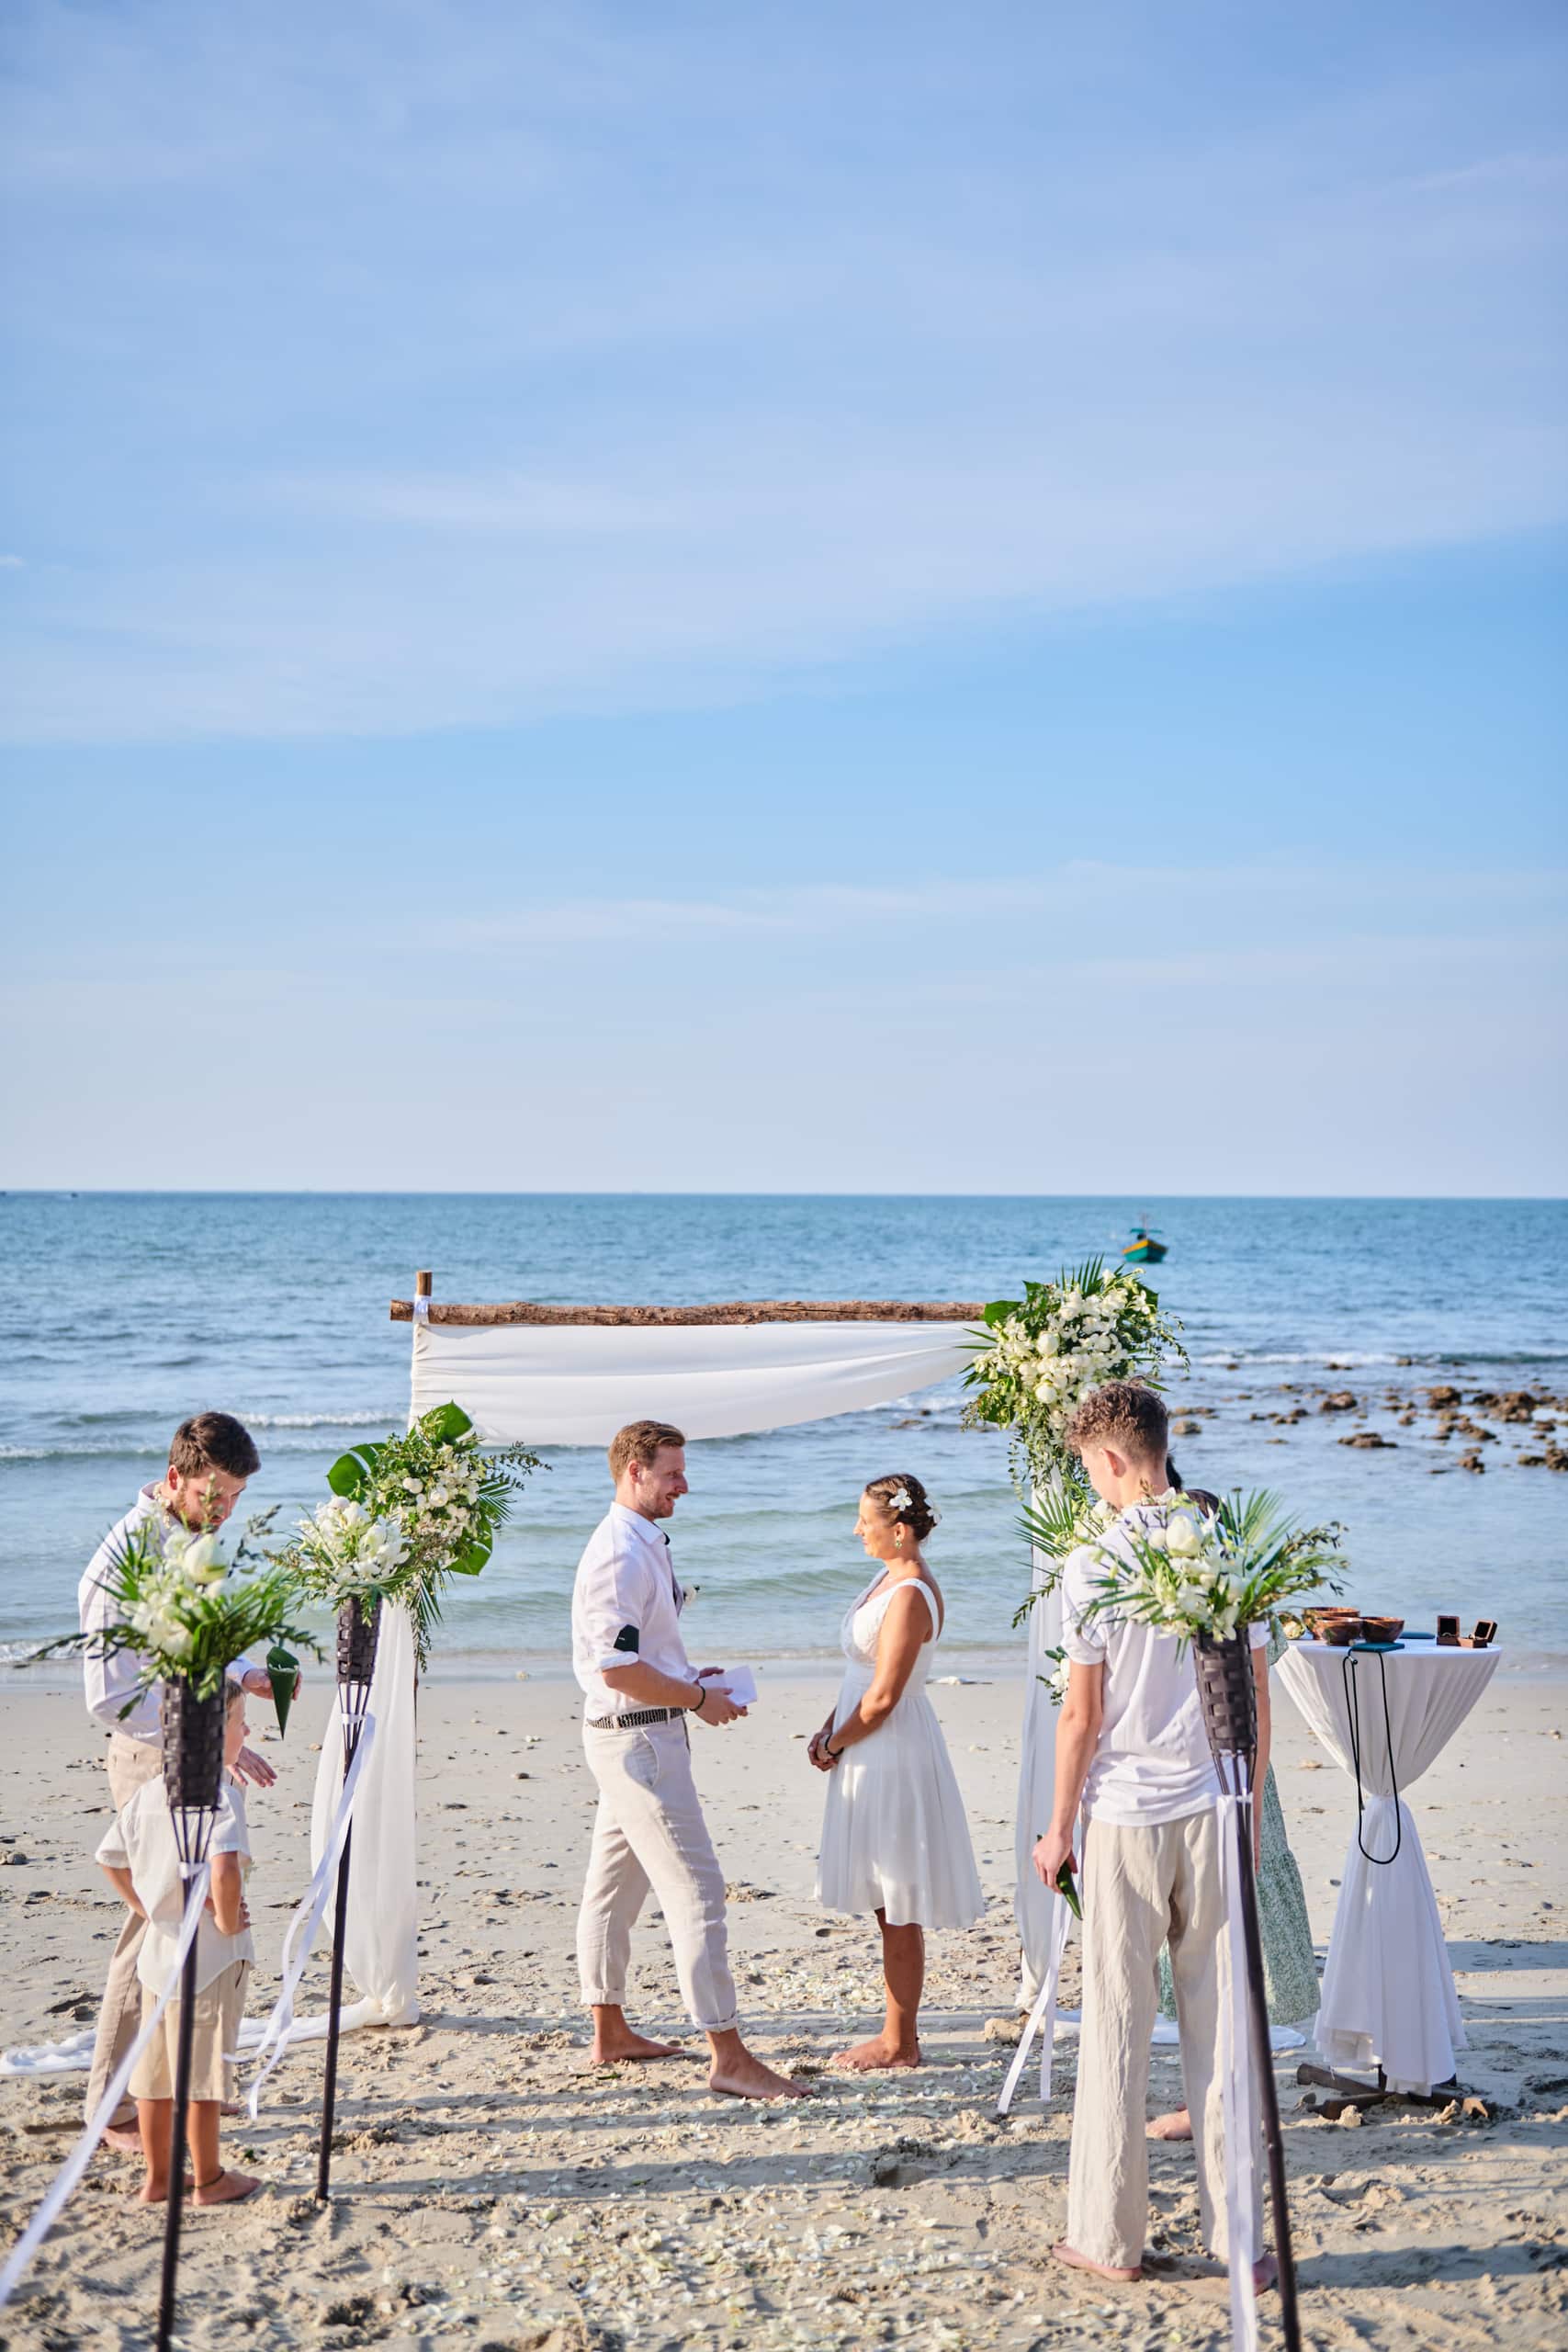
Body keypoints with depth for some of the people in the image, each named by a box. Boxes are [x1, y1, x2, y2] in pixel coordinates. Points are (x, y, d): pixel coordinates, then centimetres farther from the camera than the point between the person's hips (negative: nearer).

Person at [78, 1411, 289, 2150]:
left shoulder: (193, 1540, 9)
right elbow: (110, 1697, -23)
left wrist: (246, 1674, 5)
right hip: (151, 1760, -9)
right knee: (157, 1924, -6)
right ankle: (115, 2110, 5)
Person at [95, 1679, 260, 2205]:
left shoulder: (146, 1794, 3)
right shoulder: (220, 1796, -22)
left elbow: (112, 1859, 12)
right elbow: (224, 1869, -37)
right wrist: (228, 1920, -21)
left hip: (158, 1949, 7)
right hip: (212, 1957, -7)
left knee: (155, 2070, 16)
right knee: (203, 2071, 6)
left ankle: (157, 2178, 27)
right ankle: (208, 2180, 19)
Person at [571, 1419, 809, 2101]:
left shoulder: (641, 1545, 14)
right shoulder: (620, 1553, -19)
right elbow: (617, 1667, -24)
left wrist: (690, 1677, 11)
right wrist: (700, 1699, -14)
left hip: (630, 1737, 11)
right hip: (640, 1739, -11)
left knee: (614, 1884, 17)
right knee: (695, 1890, -10)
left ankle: (609, 2032, 28)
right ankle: (728, 2056, -8)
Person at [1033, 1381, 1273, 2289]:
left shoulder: (1094, 1563, -10)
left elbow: (1082, 1715, -9)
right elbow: (1257, 1700, 5)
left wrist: (1059, 1829, 3)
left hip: (1125, 1815, -3)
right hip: (1212, 1810, 3)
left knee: (1117, 2027, 6)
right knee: (1221, 2024, 9)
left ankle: (1112, 2238, 14)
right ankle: (1241, 2237, 13)